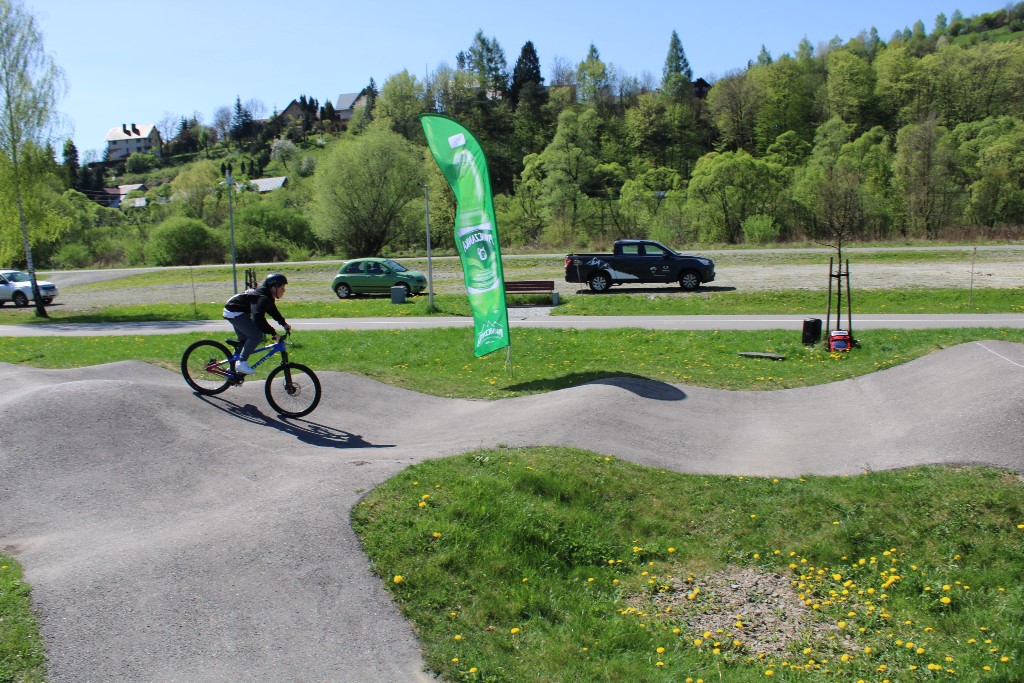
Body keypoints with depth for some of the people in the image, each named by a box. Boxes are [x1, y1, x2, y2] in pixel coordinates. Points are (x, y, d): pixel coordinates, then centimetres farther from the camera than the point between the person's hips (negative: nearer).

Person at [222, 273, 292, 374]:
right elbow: (258, 318, -36)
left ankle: (234, 366, 28)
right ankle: (241, 363, -12)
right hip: (235, 312, -11)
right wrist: (273, 333, -33)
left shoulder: (268, 297, 5)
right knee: (257, 336, -17)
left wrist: (284, 324, 9)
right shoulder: (262, 297, -27)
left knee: (244, 339, 18)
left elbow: (273, 311, 19)